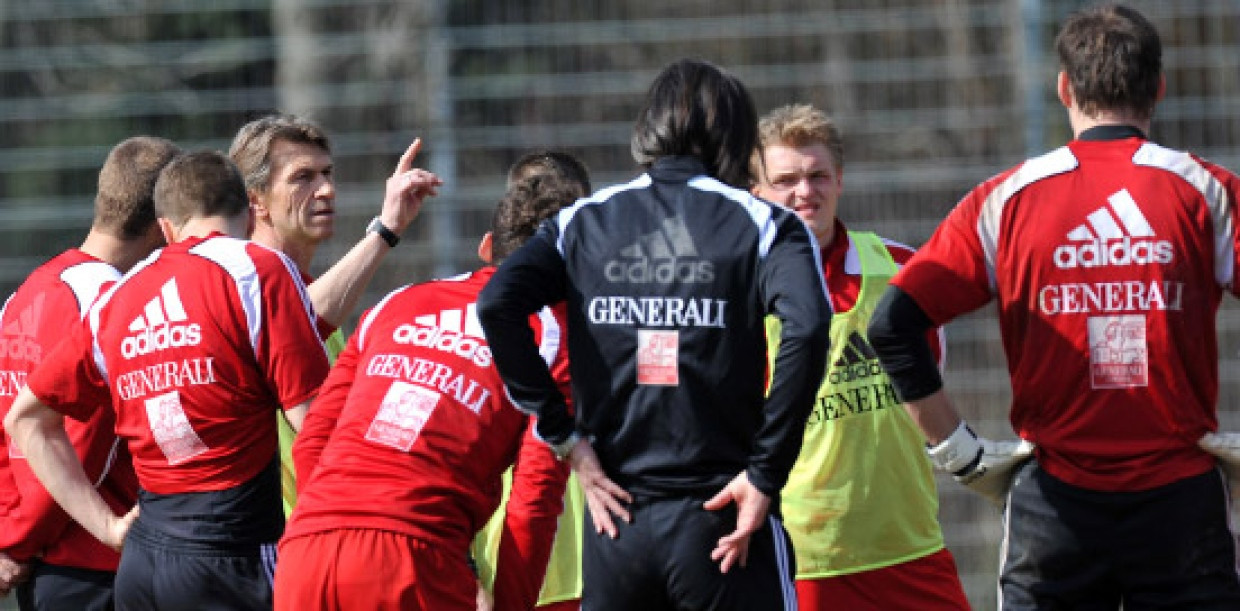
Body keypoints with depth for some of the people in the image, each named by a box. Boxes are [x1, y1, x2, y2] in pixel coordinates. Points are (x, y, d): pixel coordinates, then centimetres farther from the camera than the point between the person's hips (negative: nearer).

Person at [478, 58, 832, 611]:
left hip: (615, 519, 3)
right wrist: (766, 476, -11)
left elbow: (497, 305, -6)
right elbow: (806, 327, -17)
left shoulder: (585, 220, 9)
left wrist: (566, 436, -1)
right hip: (721, 519, -3)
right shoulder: (762, 223, 1)